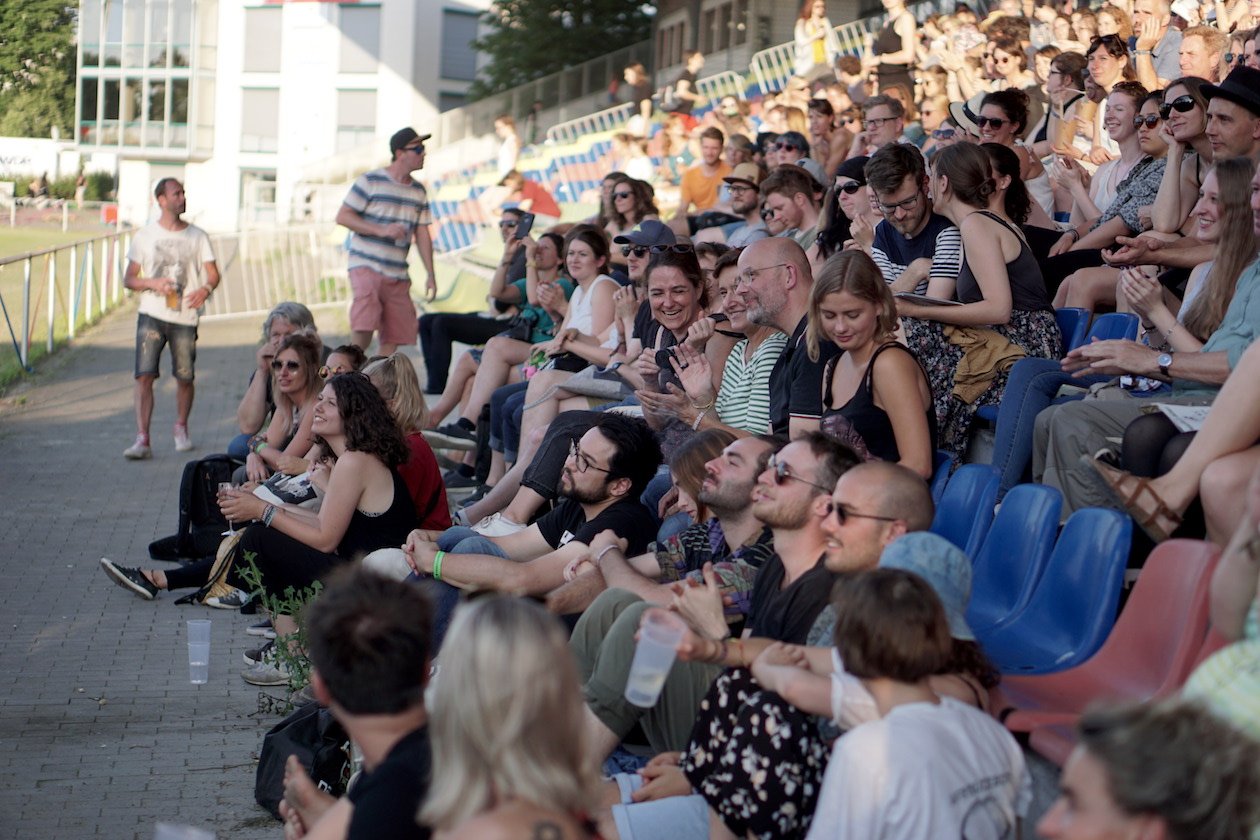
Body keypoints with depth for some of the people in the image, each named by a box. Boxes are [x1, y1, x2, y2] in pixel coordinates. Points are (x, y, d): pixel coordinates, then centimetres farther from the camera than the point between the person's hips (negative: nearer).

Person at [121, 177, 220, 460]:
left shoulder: (197, 236, 7)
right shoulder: (144, 236, 5)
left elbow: (213, 274, 5)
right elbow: (129, 279, 6)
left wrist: (205, 289, -17)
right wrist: (153, 283, -14)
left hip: (185, 317, 1)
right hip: (152, 315, -1)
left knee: (185, 378, 5)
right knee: (144, 375, -12)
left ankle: (181, 428, 31)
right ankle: (142, 440, -13)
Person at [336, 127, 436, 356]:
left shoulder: (419, 191, 13)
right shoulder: (370, 181, -3)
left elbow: (422, 234, 15)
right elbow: (342, 216, -5)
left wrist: (431, 274, 8)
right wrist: (381, 230, -16)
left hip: (398, 275, 6)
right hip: (366, 267, -6)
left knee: (393, 338, 1)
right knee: (364, 329, -21)